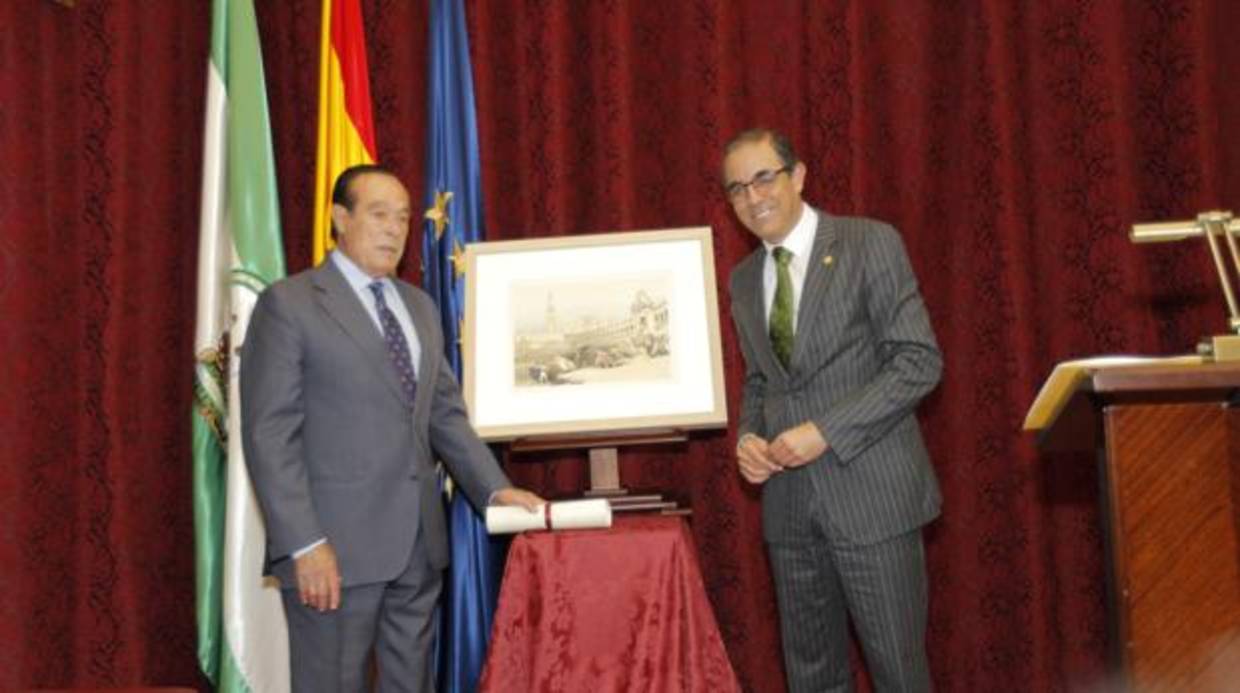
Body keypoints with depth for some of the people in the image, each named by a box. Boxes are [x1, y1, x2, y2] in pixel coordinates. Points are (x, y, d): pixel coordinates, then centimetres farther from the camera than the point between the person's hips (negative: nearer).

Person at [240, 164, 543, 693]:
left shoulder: (420, 306, 15)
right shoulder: (288, 303, -5)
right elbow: (270, 435, -11)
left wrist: (495, 489, 4)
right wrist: (304, 544, -17)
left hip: (418, 542, 6)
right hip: (336, 544, -6)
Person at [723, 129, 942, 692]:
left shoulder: (871, 244, -5)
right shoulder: (743, 279, 13)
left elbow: (919, 360, -11)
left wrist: (825, 431, -17)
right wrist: (747, 436, 0)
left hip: (871, 492, -5)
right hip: (789, 501, 5)